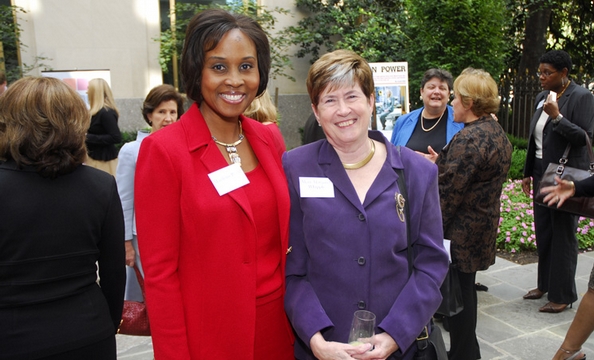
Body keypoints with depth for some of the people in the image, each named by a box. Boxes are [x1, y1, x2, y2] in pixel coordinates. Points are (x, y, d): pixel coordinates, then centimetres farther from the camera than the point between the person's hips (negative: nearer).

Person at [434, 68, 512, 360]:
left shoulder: (468, 139, -22)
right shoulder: (497, 133, 9)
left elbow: (448, 193, -22)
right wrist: (441, 163, 10)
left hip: (461, 231, -10)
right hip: (482, 226, 10)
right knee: (466, 287, 21)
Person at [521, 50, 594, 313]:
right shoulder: (542, 97, 11)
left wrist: (557, 116, -25)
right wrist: (528, 173, 16)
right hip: (542, 173, 7)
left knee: (563, 234, -1)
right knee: (543, 231, 13)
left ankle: (562, 295, 10)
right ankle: (545, 284, 28)